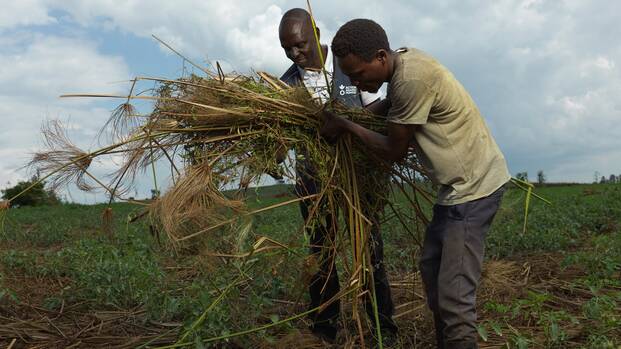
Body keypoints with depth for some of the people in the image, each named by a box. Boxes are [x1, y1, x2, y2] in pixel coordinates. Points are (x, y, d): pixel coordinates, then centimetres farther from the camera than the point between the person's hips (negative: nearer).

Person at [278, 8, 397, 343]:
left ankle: (383, 323, 18)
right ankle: (324, 327, 23)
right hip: (313, 176, 2)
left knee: (369, 247, 3)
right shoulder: (287, 84, -1)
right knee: (321, 252, 10)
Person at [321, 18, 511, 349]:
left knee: (454, 294, -11)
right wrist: (342, 116, 11)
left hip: (475, 185, -10)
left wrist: (346, 126, -5)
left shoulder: (412, 79, -26)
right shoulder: (403, 62, 3)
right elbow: (386, 107, 23)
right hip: (459, 184, 10)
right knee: (431, 266, 18)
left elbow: (393, 151, -15)